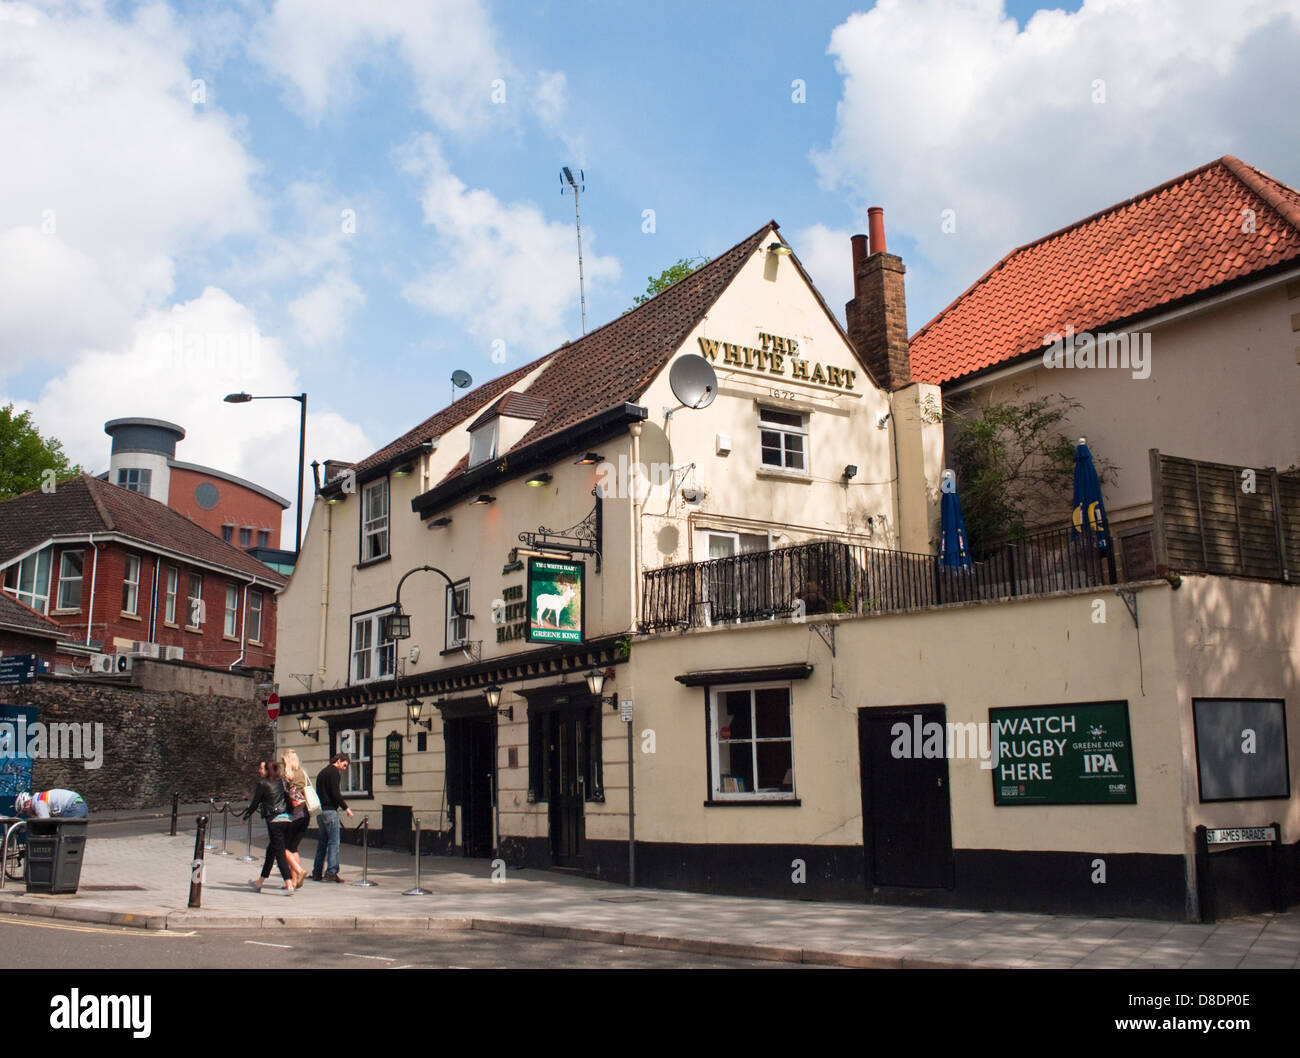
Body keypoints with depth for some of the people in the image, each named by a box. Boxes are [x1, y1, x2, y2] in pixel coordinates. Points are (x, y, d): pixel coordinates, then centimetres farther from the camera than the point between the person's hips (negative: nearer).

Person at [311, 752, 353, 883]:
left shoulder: (322, 772, 21)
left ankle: (316, 873, 14)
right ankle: (331, 872, -11)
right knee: (334, 842, -7)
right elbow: (335, 793, -16)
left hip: (320, 811, 9)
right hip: (329, 811, -9)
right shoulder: (333, 772, -8)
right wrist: (346, 808, -11)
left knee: (322, 842, 13)